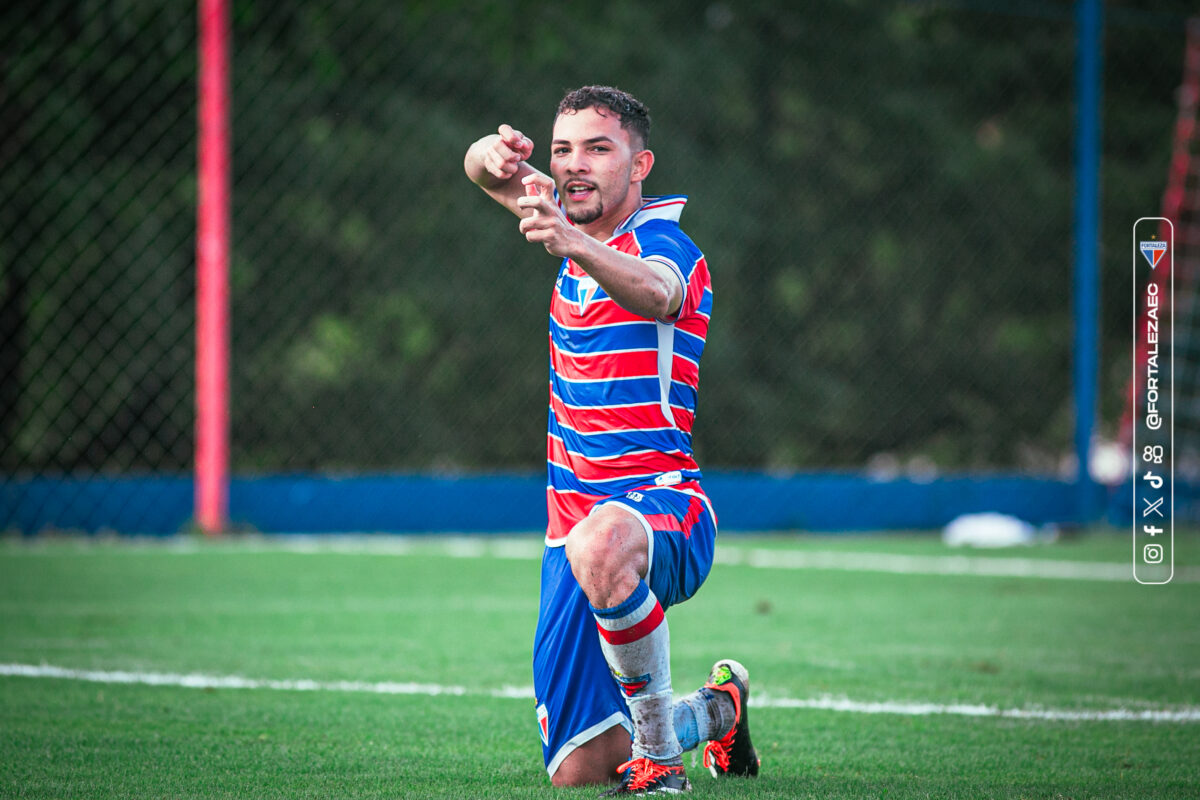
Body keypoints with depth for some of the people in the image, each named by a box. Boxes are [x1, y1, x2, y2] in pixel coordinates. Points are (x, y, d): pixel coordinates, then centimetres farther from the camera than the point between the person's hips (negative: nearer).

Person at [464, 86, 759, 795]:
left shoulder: (663, 241, -13)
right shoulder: (578, 221, 11)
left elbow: (653, 291, -36)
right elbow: (490, 171, 17)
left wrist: (573, 245, -59)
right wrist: (494, 153, -11)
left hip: (662, 502, -7)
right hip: (576, 518, 7)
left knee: (601, 546, -46)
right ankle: (716, 707, 35)